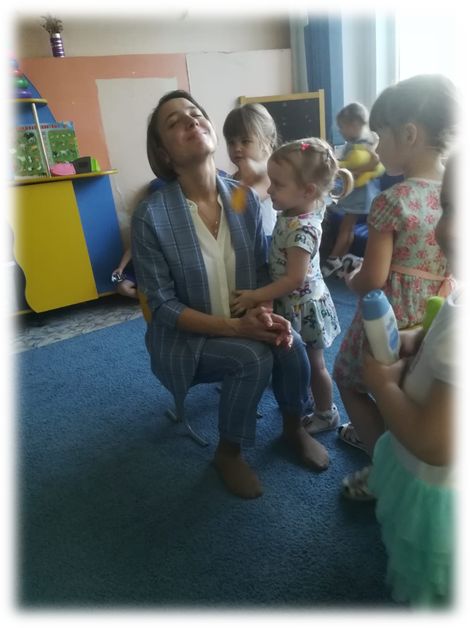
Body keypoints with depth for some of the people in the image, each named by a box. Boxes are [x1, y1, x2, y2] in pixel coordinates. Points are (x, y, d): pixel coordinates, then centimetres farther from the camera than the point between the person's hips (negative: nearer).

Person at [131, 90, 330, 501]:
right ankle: (228, 452, 2)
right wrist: (235, 327, -25)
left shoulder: (245, 199, -5)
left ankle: (294, 426, 11)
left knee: (290, 342, -22)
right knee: (253, 357, -28)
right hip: (186, 337, -4)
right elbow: (163, 306, -16)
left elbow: (261, 271, 3)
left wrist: (268, 313, -18)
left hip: (247, 325, 4)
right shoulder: (151, 216, -19)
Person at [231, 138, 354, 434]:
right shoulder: (298, 211, -6)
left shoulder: (301, 230, -31)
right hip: (295, 304, 9)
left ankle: (327, 414, 32)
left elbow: (294, 280, -31)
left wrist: (255, 296, -28)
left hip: (303, 307, -9)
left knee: (313, 364, 11)